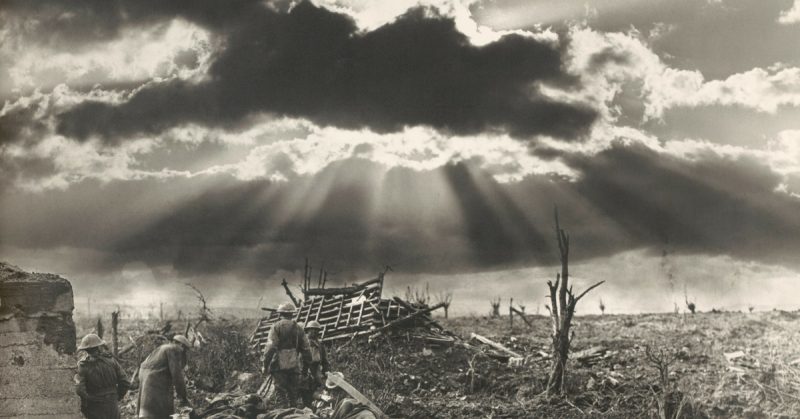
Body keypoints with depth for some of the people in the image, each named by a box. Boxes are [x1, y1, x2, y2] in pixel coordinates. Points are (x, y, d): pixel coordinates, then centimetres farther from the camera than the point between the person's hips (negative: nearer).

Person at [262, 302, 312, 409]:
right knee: (293, 393, 12)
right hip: (293, 366, 4)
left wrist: (265, 365, -6)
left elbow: (270, 348, -11)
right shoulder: (298, 328, 10)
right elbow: (306, 349, 10)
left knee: (280, 392, -1)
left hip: (279, 365, -4)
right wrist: (306, 367, 17)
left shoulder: (276, 327, -3)